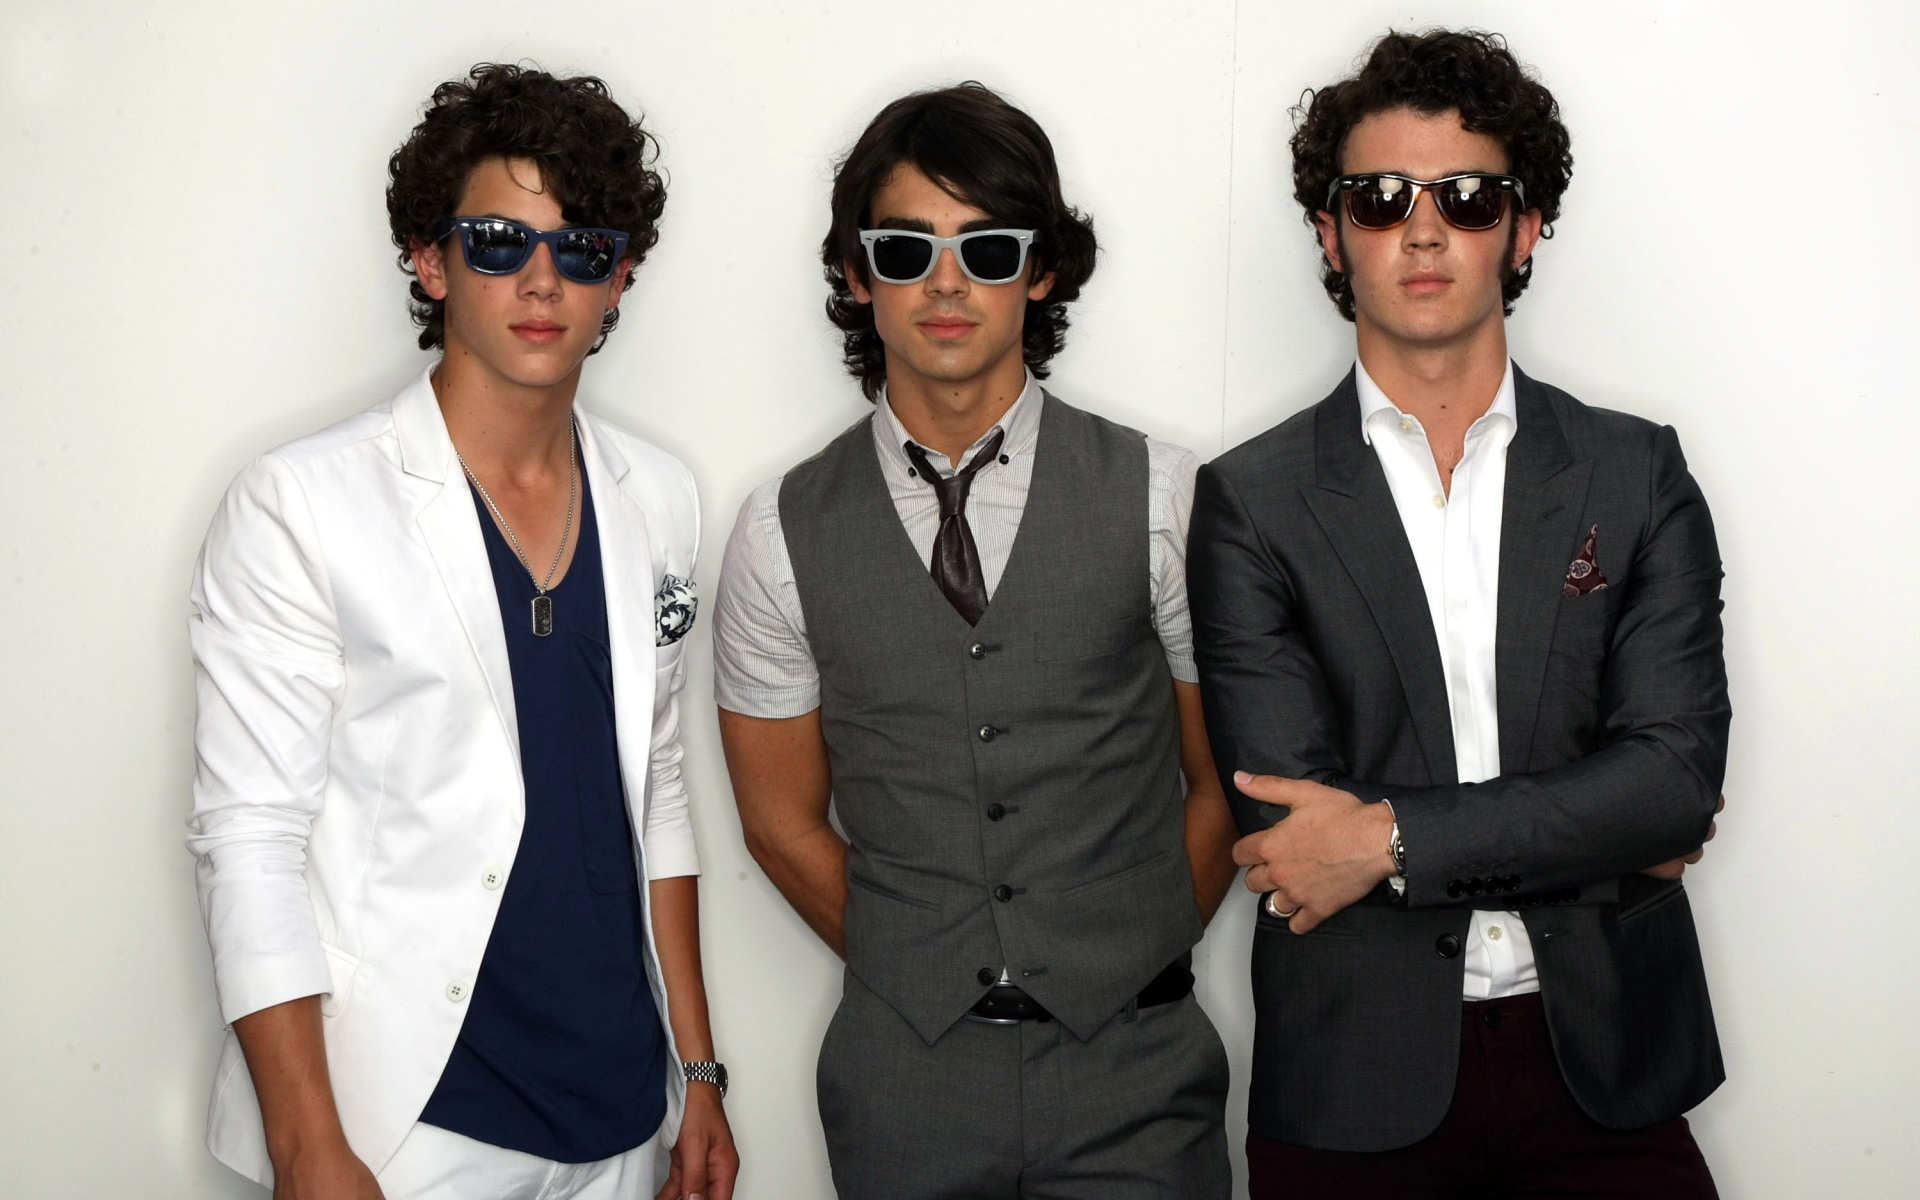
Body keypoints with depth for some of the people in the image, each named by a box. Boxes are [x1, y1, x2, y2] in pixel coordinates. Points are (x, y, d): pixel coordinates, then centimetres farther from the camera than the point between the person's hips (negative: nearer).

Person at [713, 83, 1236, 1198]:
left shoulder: (1165, 498, -2)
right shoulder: (784, 531, 0)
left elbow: (1225, 779, 4)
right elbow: (787, 823, 6)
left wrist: (1133, 975, 5)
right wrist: (928, 983, 5)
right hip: (905, 1076, 1)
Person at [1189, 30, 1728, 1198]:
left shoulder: (1638, 474, 3)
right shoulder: (1252, 501, -3)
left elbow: (1680, 767, -8)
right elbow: (1287, 817, -12)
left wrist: (1395, 836, -16)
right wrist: (1595, 833, -10)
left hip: (1598, 1063, 2)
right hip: (1354, 1085, -1)